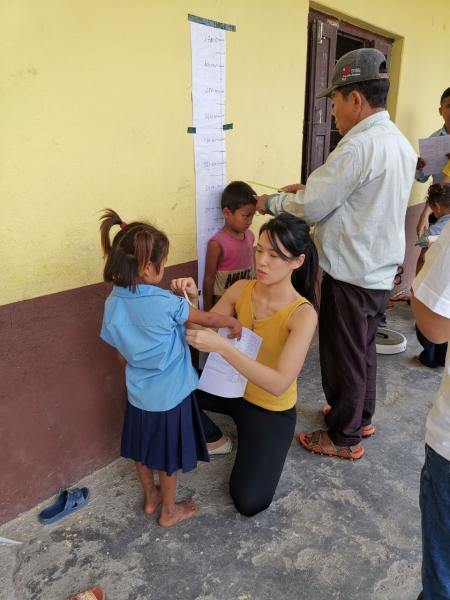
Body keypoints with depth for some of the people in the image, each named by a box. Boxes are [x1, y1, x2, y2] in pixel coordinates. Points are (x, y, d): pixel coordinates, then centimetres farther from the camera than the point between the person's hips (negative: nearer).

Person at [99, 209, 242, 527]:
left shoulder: (113, 303, -10)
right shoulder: (166, 303, -28)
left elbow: (121, 351, 2)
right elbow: (208, 319, -12)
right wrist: (234, 322, 7)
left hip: (138, 393, 6)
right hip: (170, 394, -5)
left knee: (143, 449, 25)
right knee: (168, 455, 16)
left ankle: (150, 497, 48)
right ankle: (169, 511, 37)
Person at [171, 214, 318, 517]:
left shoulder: (303, 314, -27)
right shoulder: (241, 289, -13)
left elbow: (279, 384, -35)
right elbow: (202, 333, -7)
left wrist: (221, 346, -44)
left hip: (272, 410, -4)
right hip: (233, 388, 4)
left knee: (250, 503, -13)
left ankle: (260, 445, 19)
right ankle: (214, 439, 9)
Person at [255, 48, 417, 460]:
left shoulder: (359, 145, -22)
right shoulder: (400, 142, 8)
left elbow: (311, 208, -19)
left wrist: (271, 202, -2)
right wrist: (314, 188, 7)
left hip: (351, 274, -9)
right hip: (380, 270, 9)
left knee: (343, 356, 7)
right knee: (363, 349, 23)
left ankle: (344, 437, 26)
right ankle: (361, 417, 42)